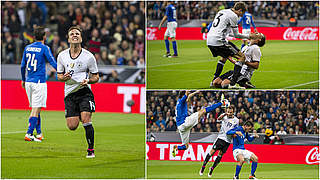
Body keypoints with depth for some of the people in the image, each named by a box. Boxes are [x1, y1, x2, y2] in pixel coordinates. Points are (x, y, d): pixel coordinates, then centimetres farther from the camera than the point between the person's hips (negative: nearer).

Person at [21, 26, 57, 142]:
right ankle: (29, 134, -12)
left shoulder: (27, 48, 10)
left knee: (35, 109, 14)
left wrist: (23, 80, 26)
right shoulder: (44, 48, -7)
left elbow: (23, 66, 14)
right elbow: (53, 63, -11)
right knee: (36, 109, -6)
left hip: (28, 82, 6)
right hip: (39, 82, -6)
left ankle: (39, 133, 17)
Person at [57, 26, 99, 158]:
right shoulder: (62, 56, 5)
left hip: (84, 91, -2)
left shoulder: (89, 56, -3)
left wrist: (88, 80, -17)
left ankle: (91, 150, -7)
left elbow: (96, 77, 5)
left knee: (86, 119, -20)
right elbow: (59, 75, 14)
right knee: (72, 126, -5)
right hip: (69, 93, 2)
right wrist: (64, 77, -10)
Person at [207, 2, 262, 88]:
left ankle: (214, 81, 33)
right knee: (242, 57, -4)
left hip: (209, 41, 9)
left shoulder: (222, 12, 22)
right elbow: (236, 35, -1)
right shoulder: (233, 16, -5)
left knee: (224, 57, 34)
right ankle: (233, 83, -12)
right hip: (218, 40, -9)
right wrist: (249, 36, 12)